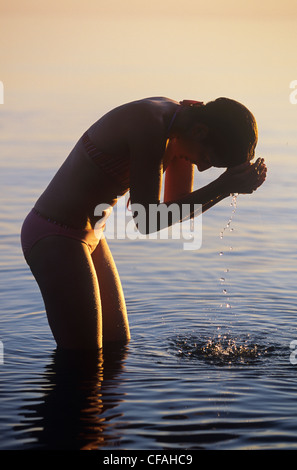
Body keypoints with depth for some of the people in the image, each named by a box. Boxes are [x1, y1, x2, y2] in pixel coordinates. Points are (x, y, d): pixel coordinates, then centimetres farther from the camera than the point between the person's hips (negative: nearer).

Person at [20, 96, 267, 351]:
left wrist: (230, 186, -6)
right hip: (54, 237, -9)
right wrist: (221, 188, -21)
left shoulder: (179, 119, 2)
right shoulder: (149, 123, -26)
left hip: (89, 236, 10)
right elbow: (147, 222, -23)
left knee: (118, 346, 10)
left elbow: (180, 207, 10)